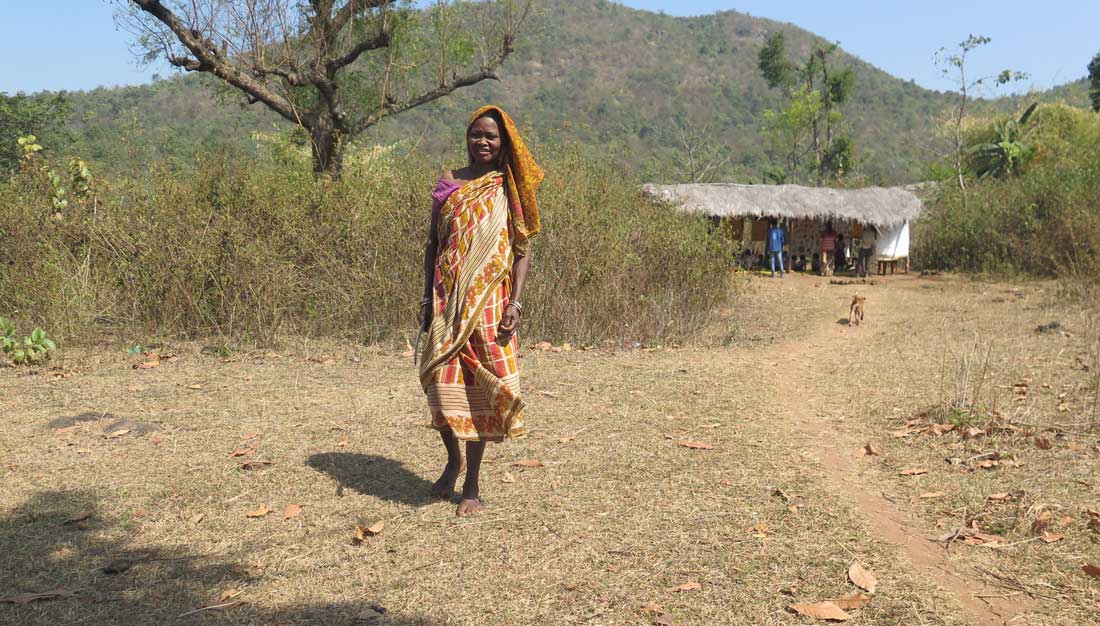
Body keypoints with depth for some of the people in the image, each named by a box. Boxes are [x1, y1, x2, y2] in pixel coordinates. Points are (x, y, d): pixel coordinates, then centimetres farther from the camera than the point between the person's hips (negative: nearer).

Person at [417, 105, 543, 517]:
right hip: (448, 301, 2)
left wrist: (516, 302, -10)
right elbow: (432, 244, 12)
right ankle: (453, 458, 28)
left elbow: (522, 249, 1)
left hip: (490, 302, -1)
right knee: (442, 385, -2)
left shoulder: (509, 189, 4)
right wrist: (427, 299, 5)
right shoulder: (448, 185, 9)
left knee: (480, 388, 1)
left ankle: (472, 484, 14)